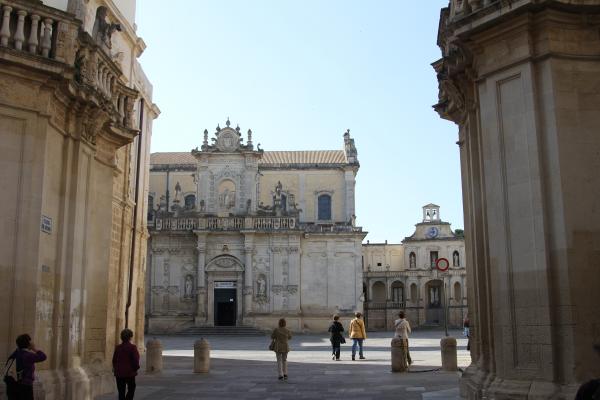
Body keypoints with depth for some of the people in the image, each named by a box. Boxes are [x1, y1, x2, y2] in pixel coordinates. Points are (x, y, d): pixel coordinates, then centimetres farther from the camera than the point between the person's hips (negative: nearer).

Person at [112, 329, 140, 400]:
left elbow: (114, 360, 5)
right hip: (130, 373, -4)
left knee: (121, 391, 11)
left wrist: (115, 368, 18)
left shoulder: (118, 347, 0)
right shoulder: (132, 347, -13)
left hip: (119, 373, 4)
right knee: (131, 389, 10)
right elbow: (136, 360, -13)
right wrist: (136, 368, 5)